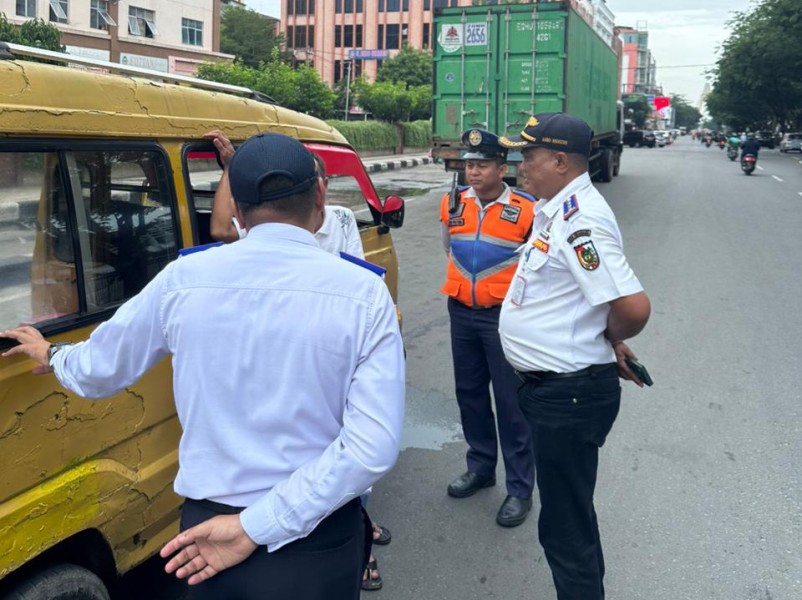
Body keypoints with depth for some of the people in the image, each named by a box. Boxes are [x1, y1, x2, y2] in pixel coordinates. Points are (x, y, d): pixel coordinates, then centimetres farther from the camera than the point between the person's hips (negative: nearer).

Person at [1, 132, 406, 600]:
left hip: (208, 529, 2)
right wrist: (258, 527, -15)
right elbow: (374, 448, -21)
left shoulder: (182, 280, -8)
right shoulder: (364, 293, -14)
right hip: (320, 543, -1)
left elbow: (98, 371, 8)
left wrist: (53, 357, 31)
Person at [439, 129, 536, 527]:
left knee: (511, 403, -1)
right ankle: (480, 467, 34)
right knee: (470, 394, 16)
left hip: (504, 315, -5)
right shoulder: (453, 203, 3)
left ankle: (520, 489, 10)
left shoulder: (525, 209, -11)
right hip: (462, 313, 5)